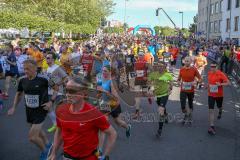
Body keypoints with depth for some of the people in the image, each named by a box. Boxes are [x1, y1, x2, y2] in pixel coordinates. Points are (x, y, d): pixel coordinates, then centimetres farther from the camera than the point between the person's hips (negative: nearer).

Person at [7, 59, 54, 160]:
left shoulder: (43, 80, -21)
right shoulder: (23, 80, -5)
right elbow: (19, 94, 13)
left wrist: (51, 102, -16)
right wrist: (14, 108, 10)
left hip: (41, 111, -6)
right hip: (29, 110, 6)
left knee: (32, 137, -8)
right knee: (38, 131, 23)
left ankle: (45, 151, 21)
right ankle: (48, 145, 50)